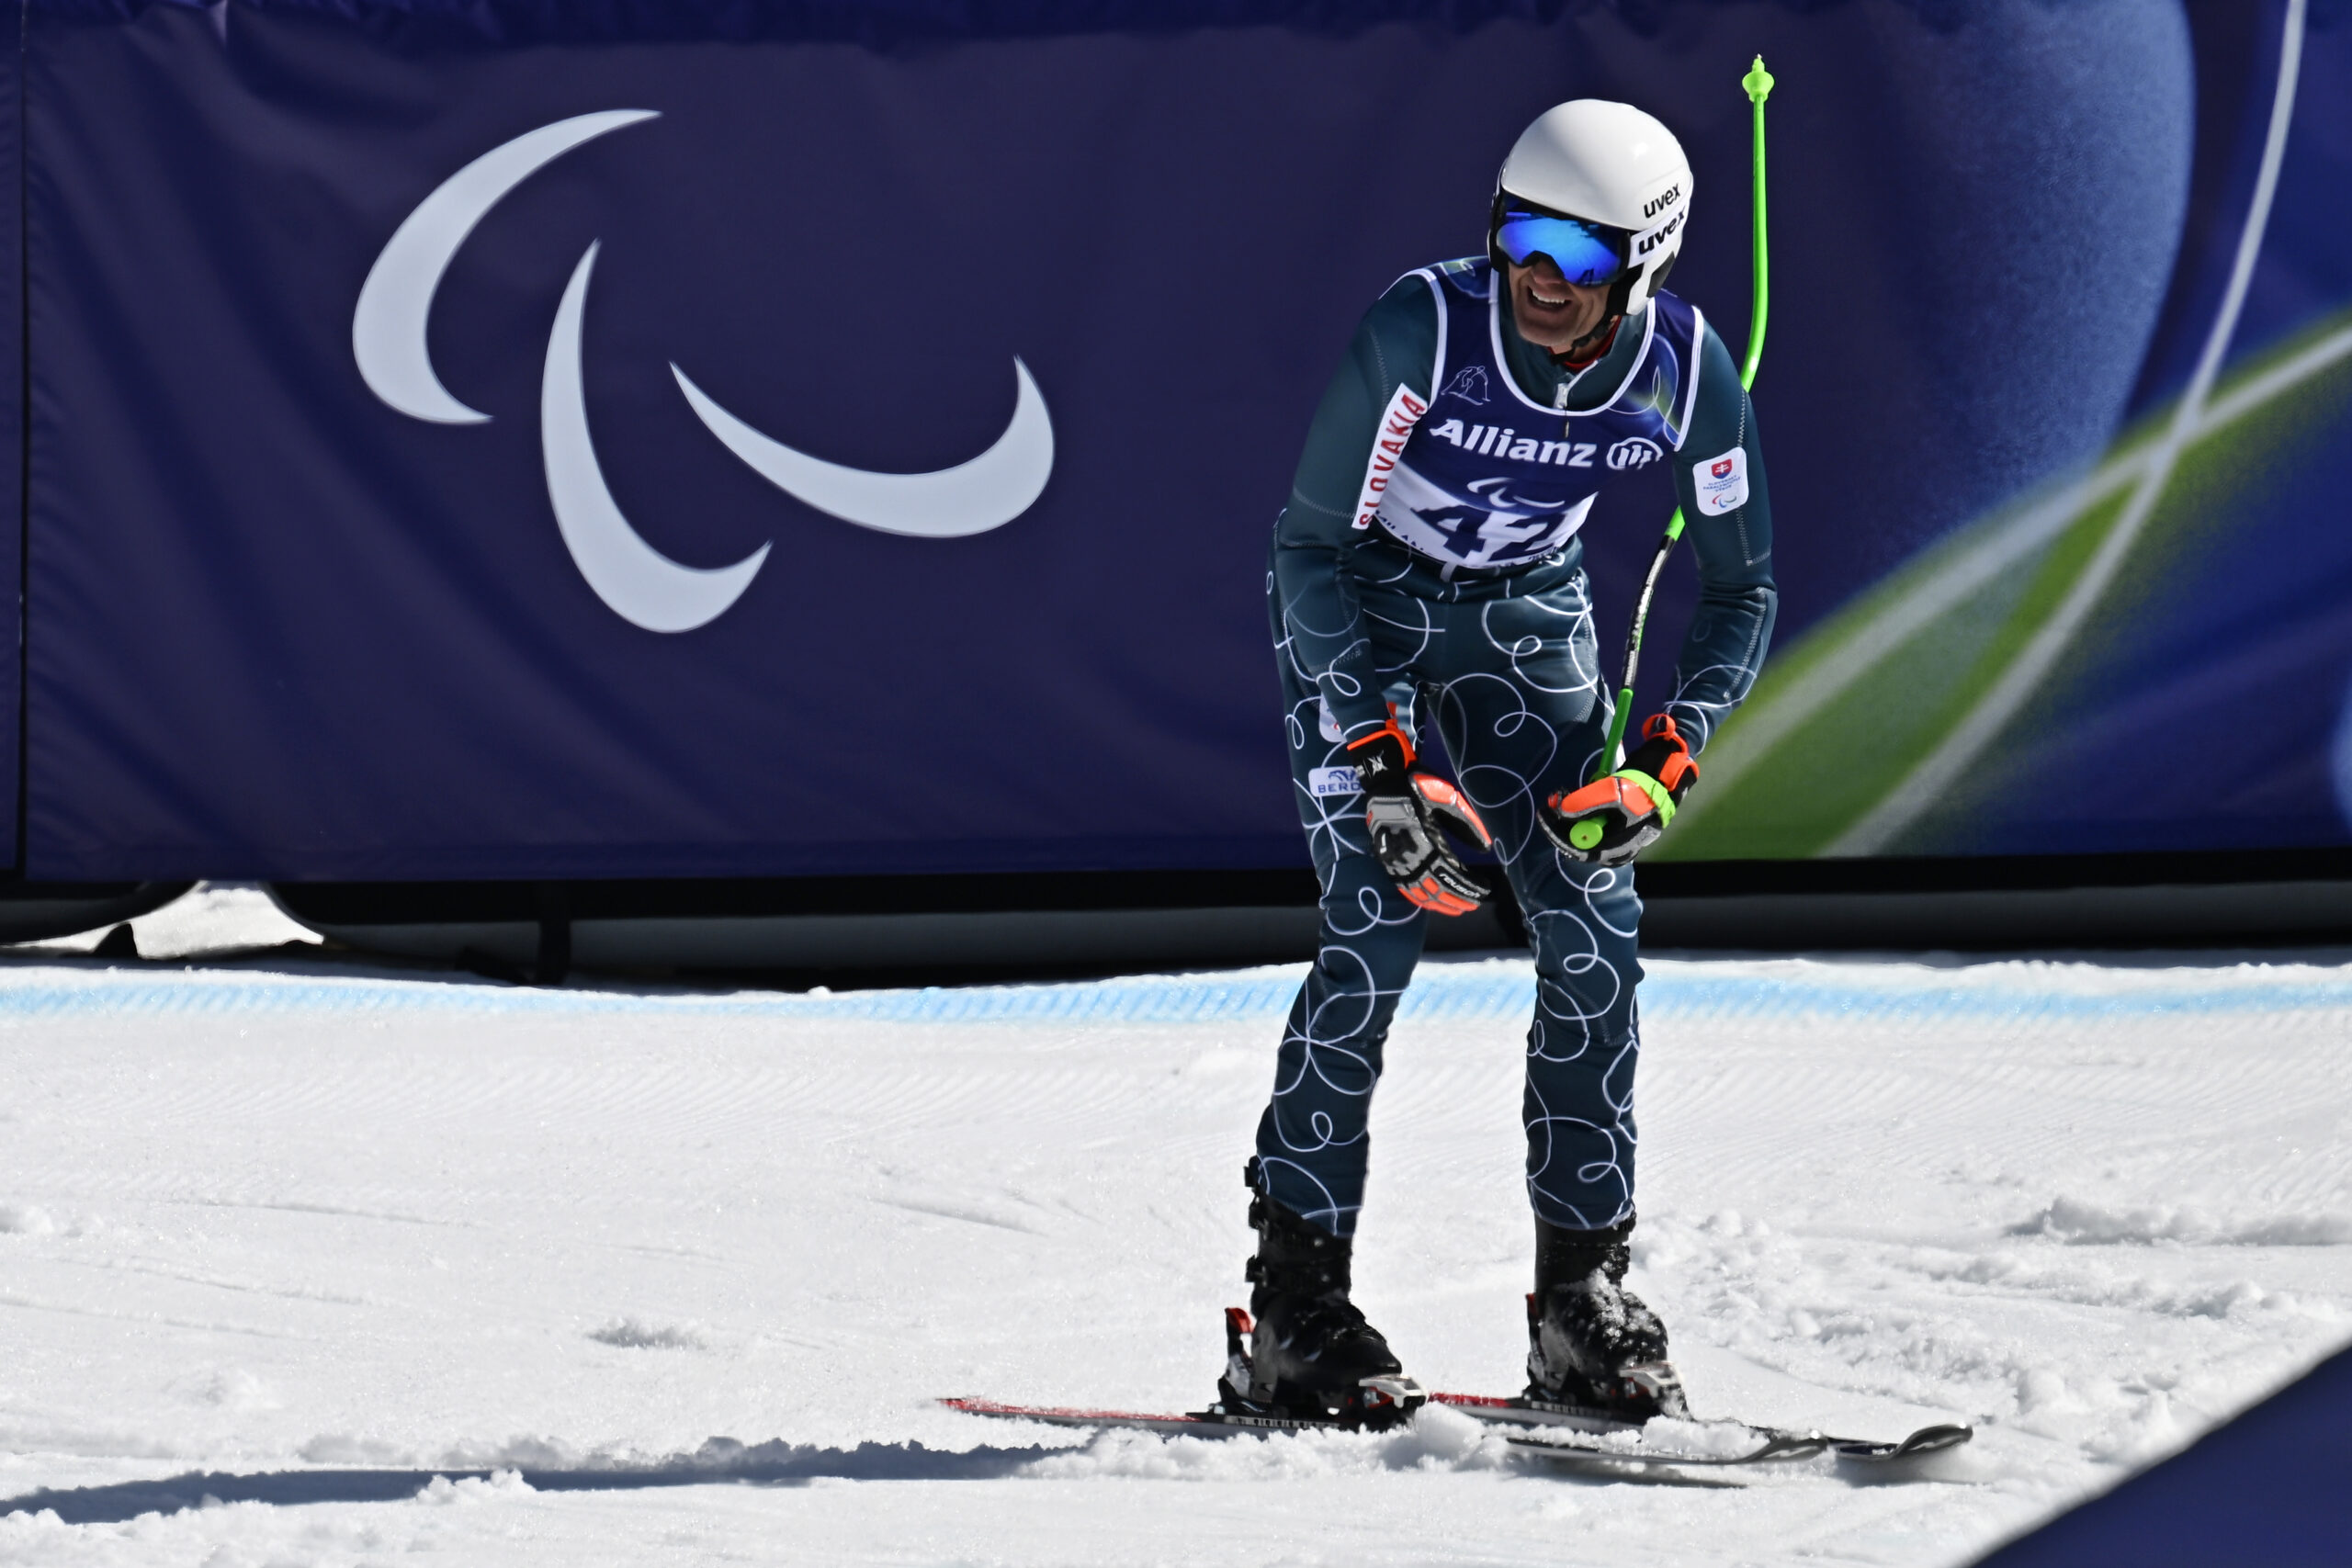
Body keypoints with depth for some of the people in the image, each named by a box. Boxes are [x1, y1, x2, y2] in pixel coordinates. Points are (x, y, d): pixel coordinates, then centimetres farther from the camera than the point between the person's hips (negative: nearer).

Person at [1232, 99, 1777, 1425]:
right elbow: (1314, 546, -23)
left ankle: (1586, 1306, 1)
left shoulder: (1686, 370, -20)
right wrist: (1383, 756, -30)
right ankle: (1297, 1302, -12)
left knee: (1597, 935, -9)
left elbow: (1741, 590, -5)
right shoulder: (1423, 330, -30)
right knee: (1380, 928, -18)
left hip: (1530, 616, 3)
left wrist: (1667, 759, -19)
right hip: (1360, 606, -3)